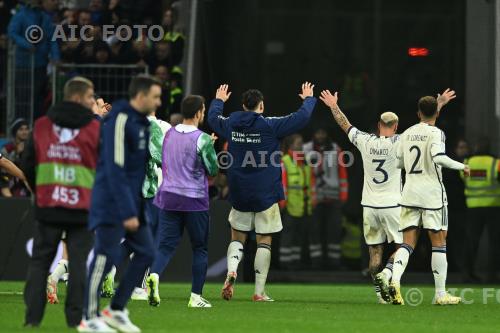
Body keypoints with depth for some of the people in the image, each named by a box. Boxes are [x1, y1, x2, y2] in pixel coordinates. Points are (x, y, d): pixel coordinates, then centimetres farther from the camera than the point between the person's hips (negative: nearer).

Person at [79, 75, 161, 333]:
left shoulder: (141, 122, 14)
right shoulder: (120, 120, -15)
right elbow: (115, 169, -20)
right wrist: (127, 213, -23)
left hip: (132, 201, 9)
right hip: (112, 204, -9)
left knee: (145, 253, 6)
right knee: (106, 256, -6)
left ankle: (116, 310, 15)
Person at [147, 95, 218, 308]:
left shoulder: (169, 134, 6)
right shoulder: (202, 140, -11)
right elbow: (213, 170, -5)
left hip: (168, 197, 4)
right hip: (194, 201, -4)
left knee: (166, 246, 3)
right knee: (200, 249, 10)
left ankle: (154, 275, -27)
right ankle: (196, 296, 8)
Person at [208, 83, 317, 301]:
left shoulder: (231, 125, 2)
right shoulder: (270, 126, -11)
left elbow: (212, 117, 23)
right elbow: (301, 118, -10)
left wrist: (218, 100, 43)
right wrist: (308, 99, 9)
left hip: (239, 193, 3)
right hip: (266, 194, -3)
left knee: (237, 237, 16)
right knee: (264, 242, 3)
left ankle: (231, 272, -12)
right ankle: (259, 292, 2)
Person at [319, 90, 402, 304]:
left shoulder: (366, 142, 0)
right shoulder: (398, 143, -8)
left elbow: (346, 126, 15)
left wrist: (334, 107, 29)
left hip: (370, 206, 3)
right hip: (392, 206, -3)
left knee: (375, 251, 7)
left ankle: (380, 293, 3)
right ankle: (386, 274, -21)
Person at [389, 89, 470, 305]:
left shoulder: (407, 134, 10)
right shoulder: (435, 133, -7)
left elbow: (398, 162, 19)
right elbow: (439, 157, -24)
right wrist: (461, 167, -9)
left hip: (409, 193, 5)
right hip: (432, 194, -5)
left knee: (408, 243, 3)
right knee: (439, 242, 3)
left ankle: (395, 280, -23)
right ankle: (441, 294, 4)